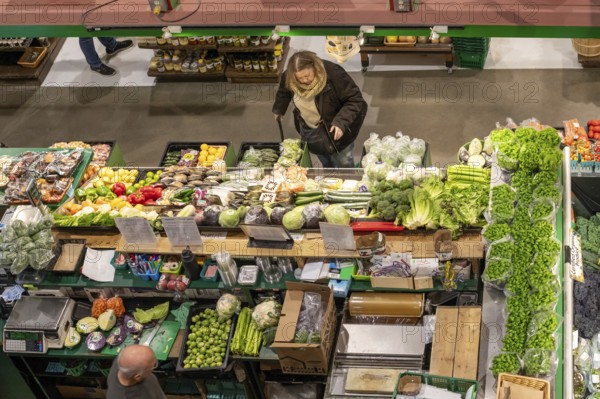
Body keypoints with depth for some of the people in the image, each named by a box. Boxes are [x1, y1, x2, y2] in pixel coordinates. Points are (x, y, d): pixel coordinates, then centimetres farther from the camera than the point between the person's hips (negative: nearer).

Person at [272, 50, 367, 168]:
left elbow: (355, 100, -30)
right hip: (309, 130, 4)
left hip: (335, 129, -4)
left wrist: (341, 122, -42)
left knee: (343, 164, 14)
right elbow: (284, 93, 6)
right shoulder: (289, 77, -20)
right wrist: (278, 110, 23)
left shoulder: (333, 74, -36)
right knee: (325, 163, 25)